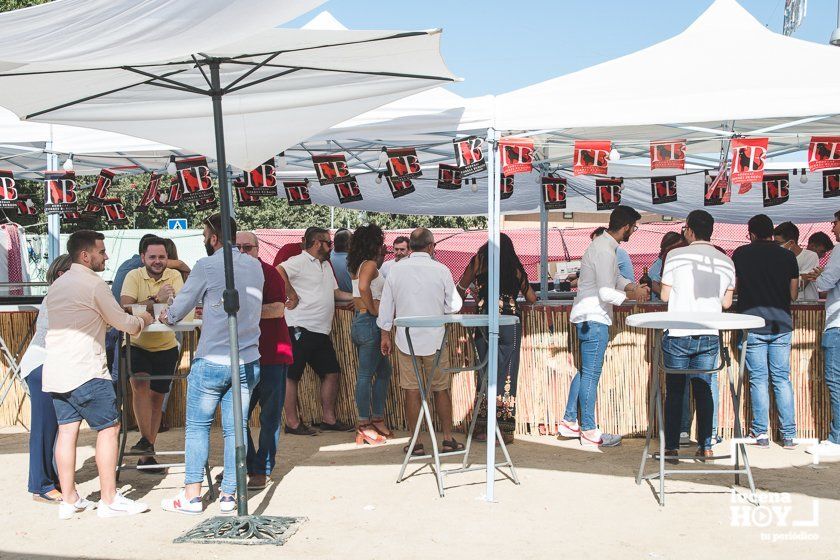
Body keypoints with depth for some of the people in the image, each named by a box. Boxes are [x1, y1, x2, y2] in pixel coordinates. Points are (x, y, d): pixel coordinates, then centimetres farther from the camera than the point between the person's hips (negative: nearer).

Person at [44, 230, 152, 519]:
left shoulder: (57, 284, 18)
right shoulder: (93, 283, -8)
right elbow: (123, 322, -5)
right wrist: (143, 320, 16)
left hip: (55, 371, 8)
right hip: (85, 371, -8)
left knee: (67, 431, 9)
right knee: (109, 428, -1)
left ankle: (69, 500, 12)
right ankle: (109, 500, 1)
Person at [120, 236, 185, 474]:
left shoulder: (174, 275, -4)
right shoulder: (134, 276, -8)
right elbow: (125, 307, -22)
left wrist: (169, 299, -39)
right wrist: (156, 300, -32)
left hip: (165, 347, 2)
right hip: (137, 344, -2)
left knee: (156, 397, 9)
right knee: (140, 384, -25)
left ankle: (147, 454, 20)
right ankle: (146, 440, -16)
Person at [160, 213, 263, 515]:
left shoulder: (207, 267, -9)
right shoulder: (255, 266, 7)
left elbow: (177, 311, -3)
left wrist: (166, 316, 19)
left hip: (211, 362, -4)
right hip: (248, 362, 4)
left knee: (197, 427, 7)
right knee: (236, 428, 7)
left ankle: (192, 495, 10)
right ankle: (228, 495, 10)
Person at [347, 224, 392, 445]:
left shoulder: (356, 266, 15)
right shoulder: (370, 265, -12)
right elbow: (363, 287, -29)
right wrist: (373, 310, -18)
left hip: (359, 321, 10)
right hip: (369, 323, -10)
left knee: (384, 369, 17)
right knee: (366, 374, -4)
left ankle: (377, 420, 21)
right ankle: (364, 425, 2)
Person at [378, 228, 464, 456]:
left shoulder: (396, 270, -1)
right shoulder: (441, 270, -7)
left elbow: (386, 306, 4)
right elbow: (454, 305, -1)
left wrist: (385, 335, 14)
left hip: (406, 340, 1)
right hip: (434, 339, -1)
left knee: (412, 391, 5)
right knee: (441, 389, 11)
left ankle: (416, 443, 10)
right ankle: (448, 439, 17)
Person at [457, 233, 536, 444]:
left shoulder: (480, 260, 9)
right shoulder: (516, 268, 13)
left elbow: (461, 289, 14)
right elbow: (532, 299, 15)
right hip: (511, 323, 1)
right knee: (506, 376, 3)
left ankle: (485, 427, 7)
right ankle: (505, 428, 4)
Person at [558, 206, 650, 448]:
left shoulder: (603, 244, 13)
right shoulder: (605, 251, -19)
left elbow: (616, 276, 25)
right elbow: (606, 294, -23)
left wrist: (634, 286, 8)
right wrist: (631, 296, -10)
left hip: (589, 317, 11)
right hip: (594, 319, -10)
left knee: (584, 371, 17)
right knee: (591, 374, -3)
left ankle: (569, 422, 23)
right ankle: (589, 432, 4)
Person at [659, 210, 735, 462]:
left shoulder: (676, 255, -7)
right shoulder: (726, 261, 4)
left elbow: (665, 296, -2)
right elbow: (727, 302, 10)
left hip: (678, 335, -3)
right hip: (709, 336, 3)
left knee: (675, 392, 5)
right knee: (704, 390, 10)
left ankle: (671, 447, 7)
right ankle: (705, 446, 11)